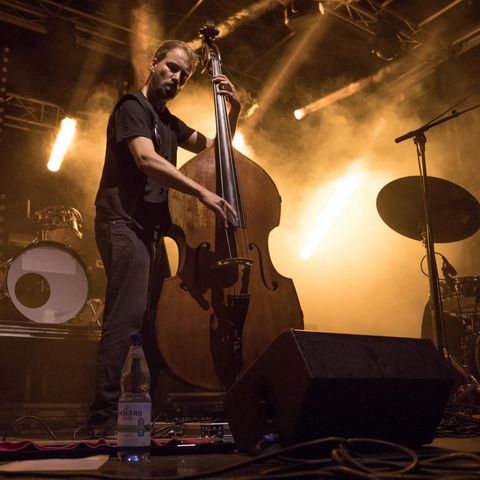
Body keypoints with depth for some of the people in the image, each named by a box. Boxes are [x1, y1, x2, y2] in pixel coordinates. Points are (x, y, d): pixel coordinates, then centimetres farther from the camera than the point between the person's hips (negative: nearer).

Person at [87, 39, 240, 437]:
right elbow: (146, 158, -21)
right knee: (127, 317, -19)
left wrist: (234, 110, 11)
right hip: (124, 224, -9)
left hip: (152, 228, 9)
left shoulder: (167, 121, 23)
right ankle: (104, 415, -17)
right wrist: (202, 192, -29)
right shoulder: (132, 107, -3)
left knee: (157, 319, 7)